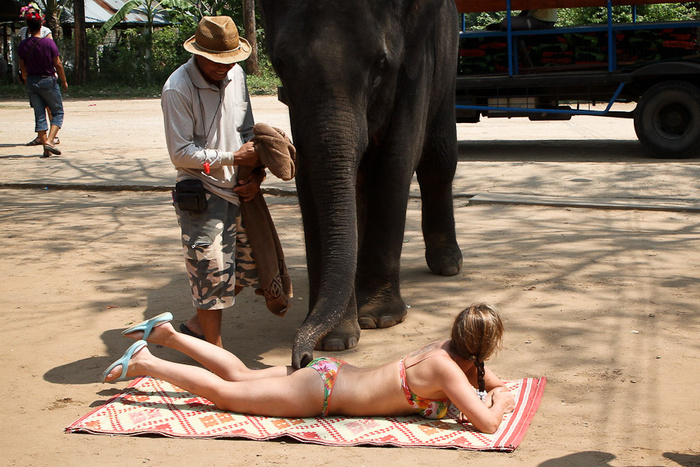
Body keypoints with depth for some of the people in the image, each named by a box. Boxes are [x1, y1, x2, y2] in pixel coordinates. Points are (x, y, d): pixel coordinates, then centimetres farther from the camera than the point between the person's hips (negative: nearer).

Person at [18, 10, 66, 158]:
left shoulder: (23, 45, -2)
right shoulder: (49, 43, -12)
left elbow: (22, 67, 7)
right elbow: (58, 64, -9)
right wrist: (64, 81, 4)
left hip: (31, 82, 4)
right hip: (48, 80, -3)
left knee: (39, 115, 8)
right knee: (58, 112, 7)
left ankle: (45, 148, 6)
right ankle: (49, 141, -11)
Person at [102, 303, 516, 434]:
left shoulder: (450, 350, 0)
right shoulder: (446, 369, -25)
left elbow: (495, 383, 18)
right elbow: (487, 424, -32)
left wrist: (497, 391, -3)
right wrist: (498, 404, -12)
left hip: (333, 374, 8)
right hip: (321, 393, -8)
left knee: (241, 376, 22)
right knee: (223, 392, 1)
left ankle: (168, 333, 28)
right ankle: (144, 363, 9)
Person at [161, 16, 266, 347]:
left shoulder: (236, 75, 6)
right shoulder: (178, 88, -14)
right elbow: (180, 153, -16)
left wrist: (257, 172, -1)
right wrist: (233, 158, -15)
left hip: (240, 192, 7)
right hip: (202, 197, -7)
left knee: (248, 268, 14)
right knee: (212, 273, -6)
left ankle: (198, 324, 31)